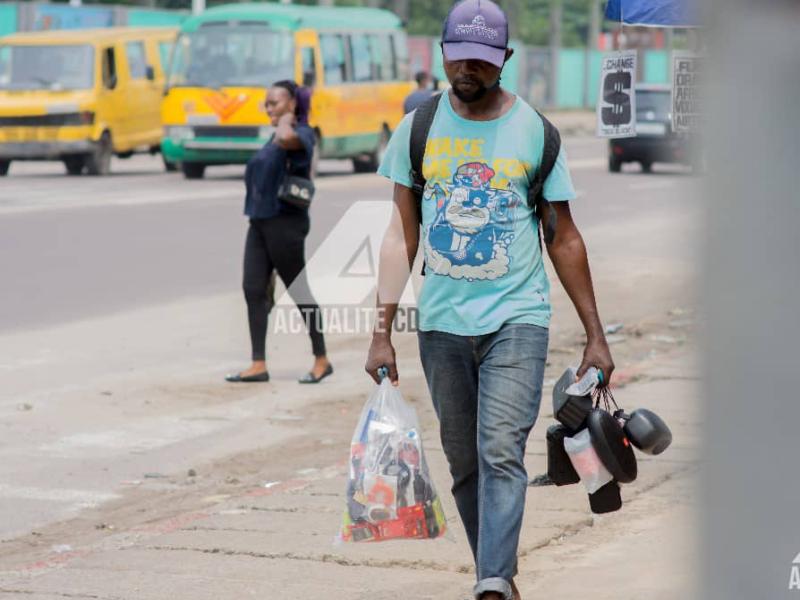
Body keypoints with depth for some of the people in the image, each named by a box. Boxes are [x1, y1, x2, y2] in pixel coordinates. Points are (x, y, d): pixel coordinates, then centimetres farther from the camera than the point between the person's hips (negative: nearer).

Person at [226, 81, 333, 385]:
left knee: (299, 291, 0)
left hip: (284, 222, -9)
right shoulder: (275, 137, 18)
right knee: (253, 289, 0)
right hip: (260, 222, 9)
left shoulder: (302, 134, -10)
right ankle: (259, 365, 0)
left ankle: (322, 360, 11)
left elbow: (287, 139, -35)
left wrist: (285, 120, -18)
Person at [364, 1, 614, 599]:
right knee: (464, 461, 8)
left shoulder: (535, 132, 2)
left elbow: (564, 240, 7)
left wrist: (596, 336, 7)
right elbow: (403, 231, 7)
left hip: (516, 319, -3)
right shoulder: (418, 128, 5)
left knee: (501, 451, -17)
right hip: (441, 323, 3)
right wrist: (382, 330, 1)